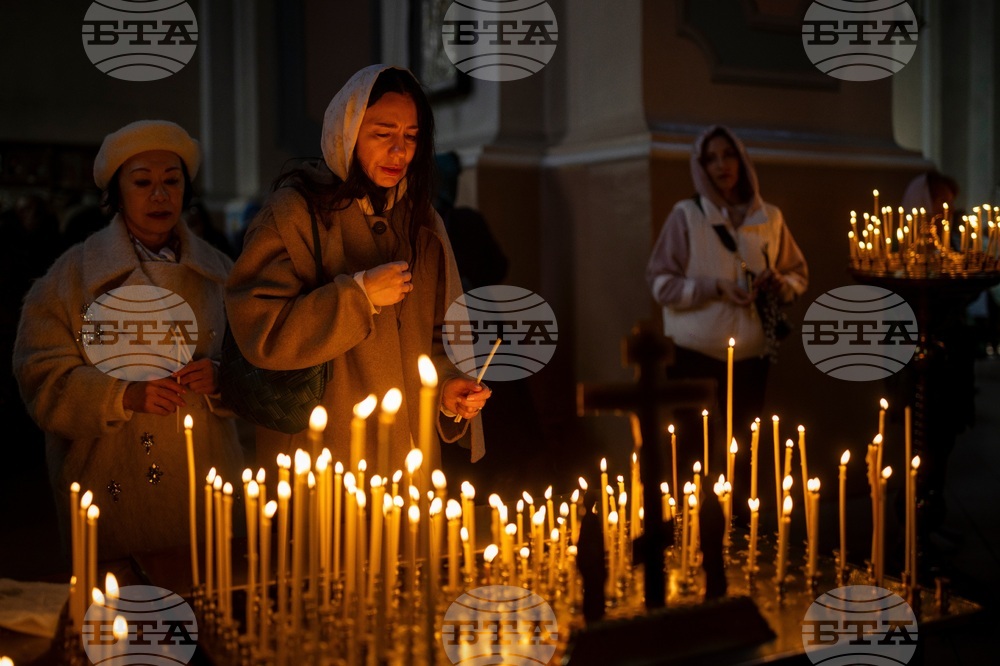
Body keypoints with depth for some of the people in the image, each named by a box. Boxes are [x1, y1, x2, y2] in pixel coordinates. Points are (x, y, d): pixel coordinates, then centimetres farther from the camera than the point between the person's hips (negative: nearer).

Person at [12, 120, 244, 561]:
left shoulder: (217, 270, 11)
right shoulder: (72, 274, 2)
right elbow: (43, 380, -4)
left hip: (205, 482, 3)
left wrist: (221, 378, -10)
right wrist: (125, 396, -17)